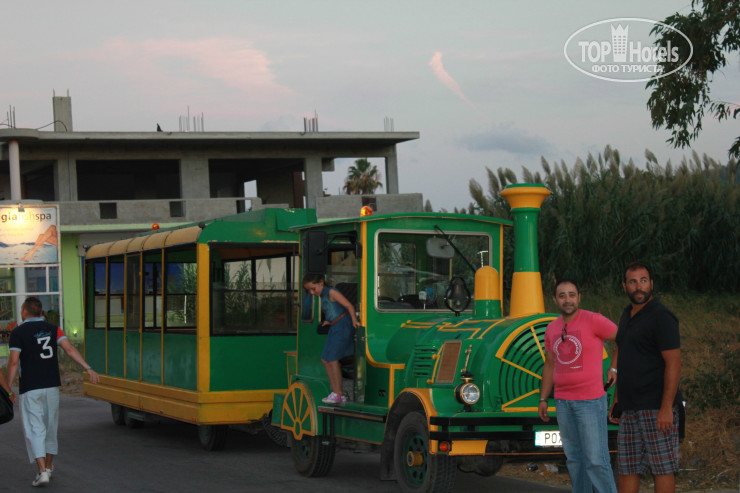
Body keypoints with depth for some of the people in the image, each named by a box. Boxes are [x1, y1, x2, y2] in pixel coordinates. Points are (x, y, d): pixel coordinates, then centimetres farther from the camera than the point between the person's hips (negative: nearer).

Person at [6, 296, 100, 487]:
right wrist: (88, 368, -8)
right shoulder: (52, 329, 6)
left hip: (30, 388, -5)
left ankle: (42, 471, -15)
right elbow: (70, 349, -5)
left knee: (34, 428, -4)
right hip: (52, 385, 5)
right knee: (50, 426, 18)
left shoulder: (18, 332, -7)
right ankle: (49, 466, 30)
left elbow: (13, 361, -13)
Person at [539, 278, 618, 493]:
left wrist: (615, 368, -4)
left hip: (591, 400, -6)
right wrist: (543, 399, 18)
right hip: (563, 402, 6)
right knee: (574, 459, 11)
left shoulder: (593, 321, -8)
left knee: (596, 459, -10)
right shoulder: (552, 329, 12)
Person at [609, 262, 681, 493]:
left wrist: (667, 408, -22)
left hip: (657, 408, -9)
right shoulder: (627, 316, 14)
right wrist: (617, 399, 18)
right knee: (626, 466, 9)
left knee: (661, 467, -3)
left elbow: (673, 363, -18)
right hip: (631, 409, 9)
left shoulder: (661, 317, -12)